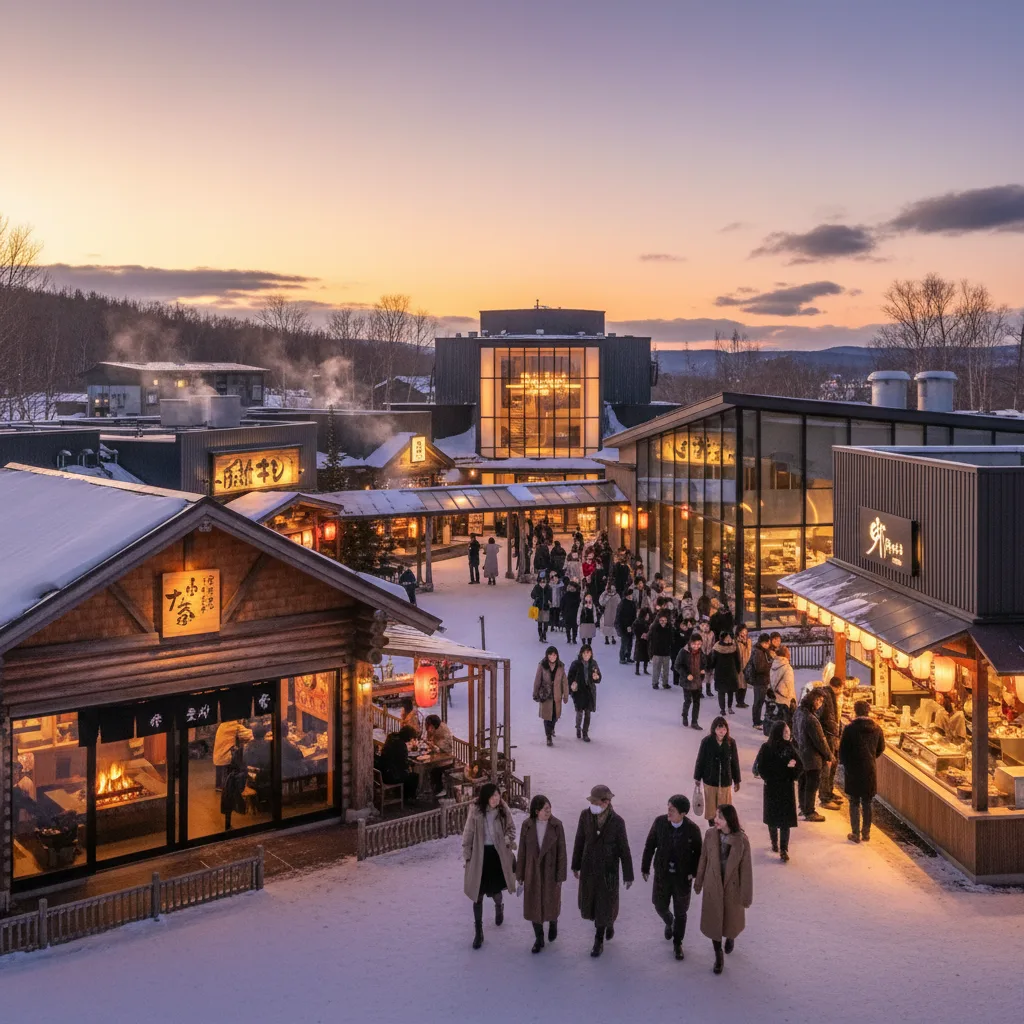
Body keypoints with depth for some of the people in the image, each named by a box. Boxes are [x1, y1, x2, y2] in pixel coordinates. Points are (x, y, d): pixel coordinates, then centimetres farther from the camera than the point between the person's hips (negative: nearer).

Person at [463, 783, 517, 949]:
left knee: (495, 889, 17)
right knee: (478, 894, 3)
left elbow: (511, 828, 6)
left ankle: (499, 908, 53)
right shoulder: (475, 811, -16)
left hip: (498, 854, 2)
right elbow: (468, 834, -6)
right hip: (479, 856, -2)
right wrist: (467, 855, -3)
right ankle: (478, 931, 15)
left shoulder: (503, 810, -10)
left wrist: (508, 838, -14)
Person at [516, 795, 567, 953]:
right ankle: (539, 939, 26)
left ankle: (553, 923, 46)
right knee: (534, 905, 9)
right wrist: (520, 875, 3)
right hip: (532, 871, 1)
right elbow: (522, 851, -2)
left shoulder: (556, 825, -14)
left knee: (551, 903, 13)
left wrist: (561, 876, -7)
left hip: (551, 871, -1)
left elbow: (561, 852, -8)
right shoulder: (527, 825, -10)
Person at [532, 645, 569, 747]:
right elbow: (537, 680, -3)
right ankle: (549, 737, 12)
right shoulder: (542, 666, -10)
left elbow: (564, 681, -1)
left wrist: (566, 695, 0)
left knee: (556, 715, 15)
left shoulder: (560, 667, -5)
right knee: (547, 716, 1)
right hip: (545, 695, -2)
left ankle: (551, 728, 47)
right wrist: (536, 694, 1)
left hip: (557, 695, 2)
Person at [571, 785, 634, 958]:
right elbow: (579, 841, -3)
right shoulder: (585, 815, -15)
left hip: (608, 870, -3)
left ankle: (599, 942, 27)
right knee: (589, 902, 17)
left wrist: (628, 875, -6)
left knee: (604, 905, 7)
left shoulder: (617, 822, -22)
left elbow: (624, 849, -12)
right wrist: (575, 866, 6)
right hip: (589, 868, 3)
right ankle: (609, 923, 50)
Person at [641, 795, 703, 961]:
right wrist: (645, 867, 0)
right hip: (662, 873, 2)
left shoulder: (692, 830, -20)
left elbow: (698, 853, -5)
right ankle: (669, 922, 50)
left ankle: (677, 943, 33)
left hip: (682, 876, -2)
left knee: (680, 912, 12)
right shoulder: (660, 822, -16)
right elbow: (650, 845, -5)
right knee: (660, 906, 13)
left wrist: (693, 872, -12)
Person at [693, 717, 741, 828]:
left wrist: (736, 780, 6)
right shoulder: (706, 742, -13)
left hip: (726, 780, 1)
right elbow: (700, 760, -3)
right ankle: (711, 826, 28)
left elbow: (735, 762, 0)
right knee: (711, 806, 12)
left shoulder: (731, 742, -8)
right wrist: (697, 777, 3)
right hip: (710, 779, -1)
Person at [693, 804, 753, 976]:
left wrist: (746, 896, -8)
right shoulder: (710, 834, -15)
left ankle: (730, 937, 57)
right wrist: (698, 882, 7)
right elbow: (703, 859, -2)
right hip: (713, 885, 1)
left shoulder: (742, 840, -22)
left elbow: (746, 869, -14)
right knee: (713, 920, 11)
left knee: (732, 917, 22)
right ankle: (719, 957, 31)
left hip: (732, 886, -1)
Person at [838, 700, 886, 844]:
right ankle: (866, 833, 18)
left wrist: (846, 764, 9)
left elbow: (842, 751, -8)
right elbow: (881, 749, 9)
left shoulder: (850, 729, -14)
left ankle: (856, 834, 7)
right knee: (867, 803, 13)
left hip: (853, 771, -3)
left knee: (855, 803, 6)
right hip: (870, 771, 3)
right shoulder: (876, 728, -3)